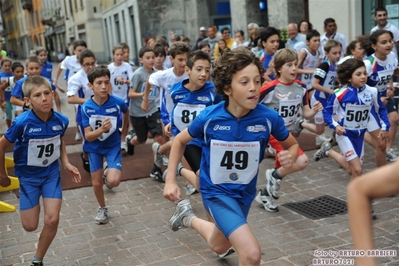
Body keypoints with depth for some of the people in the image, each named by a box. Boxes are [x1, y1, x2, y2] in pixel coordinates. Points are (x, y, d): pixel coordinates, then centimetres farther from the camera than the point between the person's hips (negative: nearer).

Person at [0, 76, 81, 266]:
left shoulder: (61, 120, -16)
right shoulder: (22, 123, -28)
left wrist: (66, 163, -2)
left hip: (52, 173, 2)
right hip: (28, 175, -2)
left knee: (52, 220, -5)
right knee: (30, 226, 6)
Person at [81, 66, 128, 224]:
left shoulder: (118, 103, -20)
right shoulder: (86, 108, -19)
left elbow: (126, 111, 6)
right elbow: (88, 136, -20)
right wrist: (101, 129, -40)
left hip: (113, 146, -1)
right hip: (94, 148, 1)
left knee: (113, 181, -20)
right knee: (97, 183, 10)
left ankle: (108, 170, 18)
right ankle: (102, 208, 38)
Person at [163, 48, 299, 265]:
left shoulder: (269, 118, -21)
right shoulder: (209, 117, -22)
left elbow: (292, 145, 0)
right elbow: (180, 141, -2)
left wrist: (290, 156, -24)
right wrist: (170, 180, -7)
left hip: (245, 192, 4)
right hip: (216, 191, -4)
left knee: (219, 246, 28)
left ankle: (190, 219, 58)